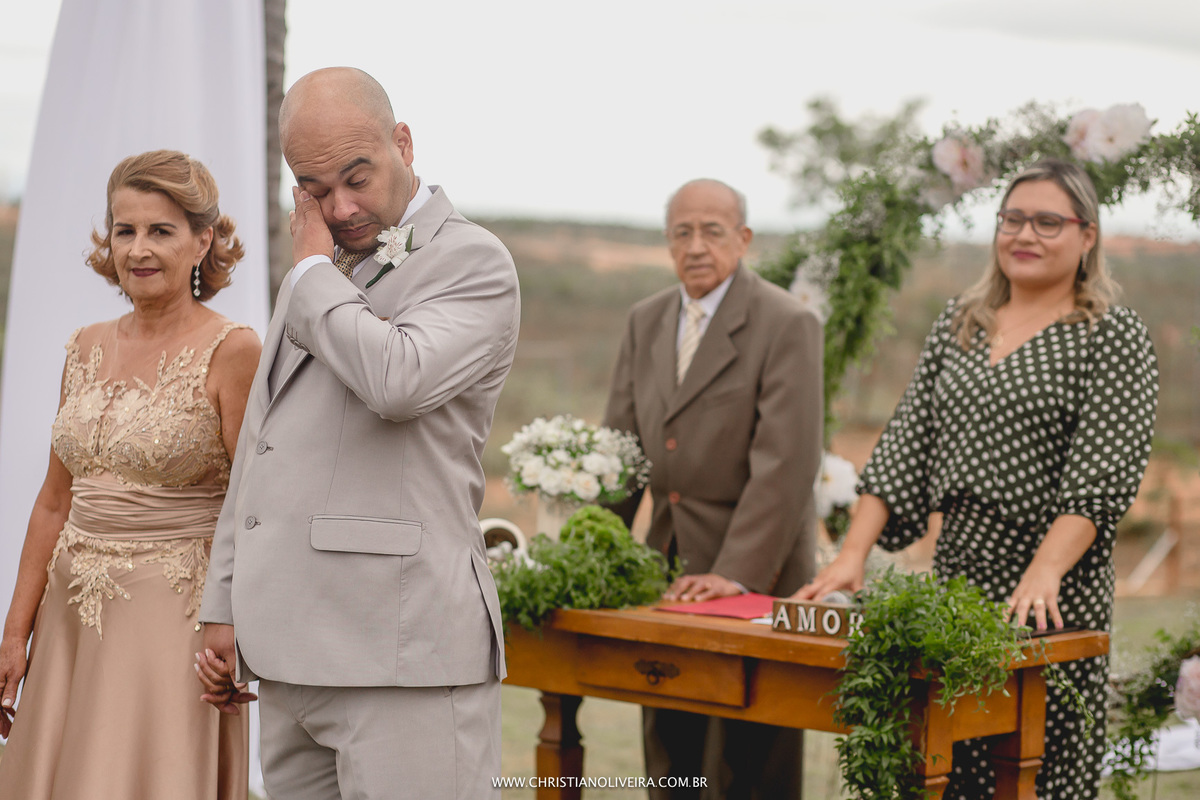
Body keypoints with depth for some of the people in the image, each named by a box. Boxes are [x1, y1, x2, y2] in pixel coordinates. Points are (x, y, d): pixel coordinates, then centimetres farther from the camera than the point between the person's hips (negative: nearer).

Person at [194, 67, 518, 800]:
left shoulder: (472, 261, -4)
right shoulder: (318, 276, 22)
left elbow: (395, 380, -24)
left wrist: (312, 269, -7)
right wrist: (225, 606, 20)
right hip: (295, 648, 8)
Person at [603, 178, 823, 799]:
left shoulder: (787, 325, -10)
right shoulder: (646, 321, 11)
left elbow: (786, 462, -17)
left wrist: (738, 573, -23)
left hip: (755, 575, -6)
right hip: (667, 563, 6)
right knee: (668, 747, 10)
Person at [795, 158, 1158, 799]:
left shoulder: (1114, 337, -2)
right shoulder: (958, 324, 15)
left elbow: (1102, 478, -12)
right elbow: (906, 444, 11)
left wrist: (1043, 575, -26)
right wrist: (852, 554, 0)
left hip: (1054, 594, -5)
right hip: (954, 577, 5)